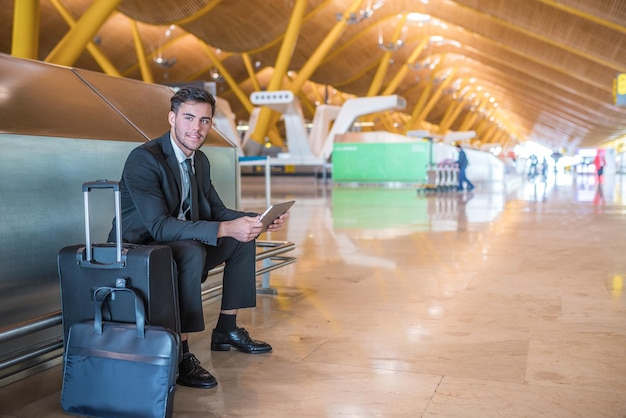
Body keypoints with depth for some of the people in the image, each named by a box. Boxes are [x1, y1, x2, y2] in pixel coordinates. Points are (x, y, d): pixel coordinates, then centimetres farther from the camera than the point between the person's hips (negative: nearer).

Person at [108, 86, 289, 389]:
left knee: (244, 239, 4)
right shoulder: (144, 159, -22)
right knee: (192, 250, -36)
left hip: (183, 249, 9)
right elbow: (159, 226, -32)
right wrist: (226, 229, -39)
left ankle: (226, 331, 12)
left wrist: (261, 220, -9)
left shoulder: (200, 161, 5)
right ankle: (179, 355, -26)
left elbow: (217, 211, 9)